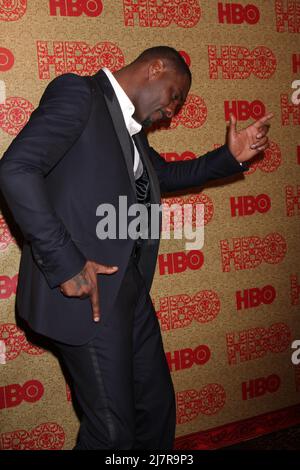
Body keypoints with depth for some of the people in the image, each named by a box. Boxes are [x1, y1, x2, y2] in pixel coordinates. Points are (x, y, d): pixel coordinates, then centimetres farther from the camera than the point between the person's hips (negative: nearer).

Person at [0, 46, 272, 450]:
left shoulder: (130, 125, 16)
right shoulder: (77, 92, -9)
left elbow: (164, 174, 33)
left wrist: (230, 155, 19)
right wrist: (66, 264, -22)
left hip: (130, 288, 9)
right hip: (86, 291, -8)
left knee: (158, 407, 19)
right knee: (113, 432, 4)